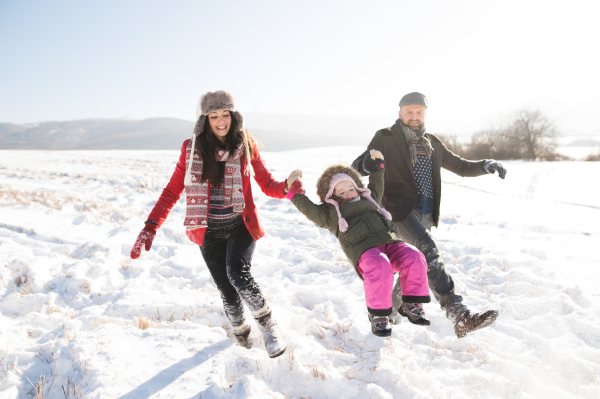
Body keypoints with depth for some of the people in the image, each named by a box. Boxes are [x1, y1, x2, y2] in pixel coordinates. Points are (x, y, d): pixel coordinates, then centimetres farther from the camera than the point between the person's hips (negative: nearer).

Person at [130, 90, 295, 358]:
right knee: (227, 291, 2)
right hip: (209, 232, 1)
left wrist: (287, 187, -20)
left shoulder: (246, 146, 0)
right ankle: (241, 334, 33)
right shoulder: (192, 149, 1)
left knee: (238, 275, -25)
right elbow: (172, 191, 4)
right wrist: (151, 227, -6)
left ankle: (267, 323, 1)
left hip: (240, 226, -1)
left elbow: (267, 184, 4)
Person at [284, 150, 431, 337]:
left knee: (414, 258, -24)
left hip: (390, 241, 5)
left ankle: (412, 305, -9)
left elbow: (376, 188, 51)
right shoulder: (330, 214, 22)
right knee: (380, 267, -37)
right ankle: (378, 314, -18)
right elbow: (308, 208, 15)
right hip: (364, 249, -5)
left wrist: (377, 166, 53)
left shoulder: (367, 200, 36)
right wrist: (296, 191, 9)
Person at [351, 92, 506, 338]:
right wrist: (365, 164, -29)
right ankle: (459, 316, -37)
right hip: (400, 209, -7)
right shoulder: (386, 138, 2)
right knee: (428, 250, -27)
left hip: (426, 214, 7)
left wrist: (485, 165, 4)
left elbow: (460, 166, 24)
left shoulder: (433, 144, 18)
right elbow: (356, 166, -4)